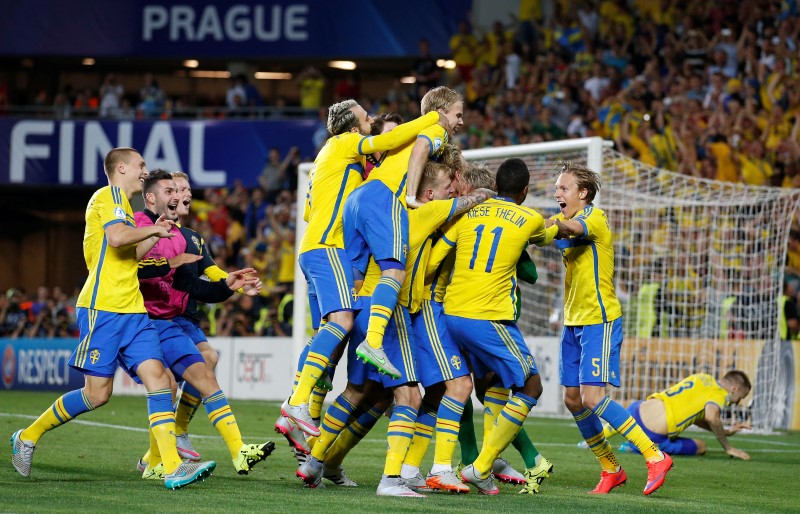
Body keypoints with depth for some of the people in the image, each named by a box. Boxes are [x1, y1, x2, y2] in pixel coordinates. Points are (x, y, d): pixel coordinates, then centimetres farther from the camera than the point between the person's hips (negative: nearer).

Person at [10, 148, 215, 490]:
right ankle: (28, 436, 12)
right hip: (103, 308, -9)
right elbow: (117, 238, -22)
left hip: (133, 311, 9)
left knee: (158, 378, -8)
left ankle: (172, 468, -17)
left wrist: (155, 235, 23)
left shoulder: (123, 204, 25)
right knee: (98, 393, -8)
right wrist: (152, 229, -7)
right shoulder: (108, 196, -4)